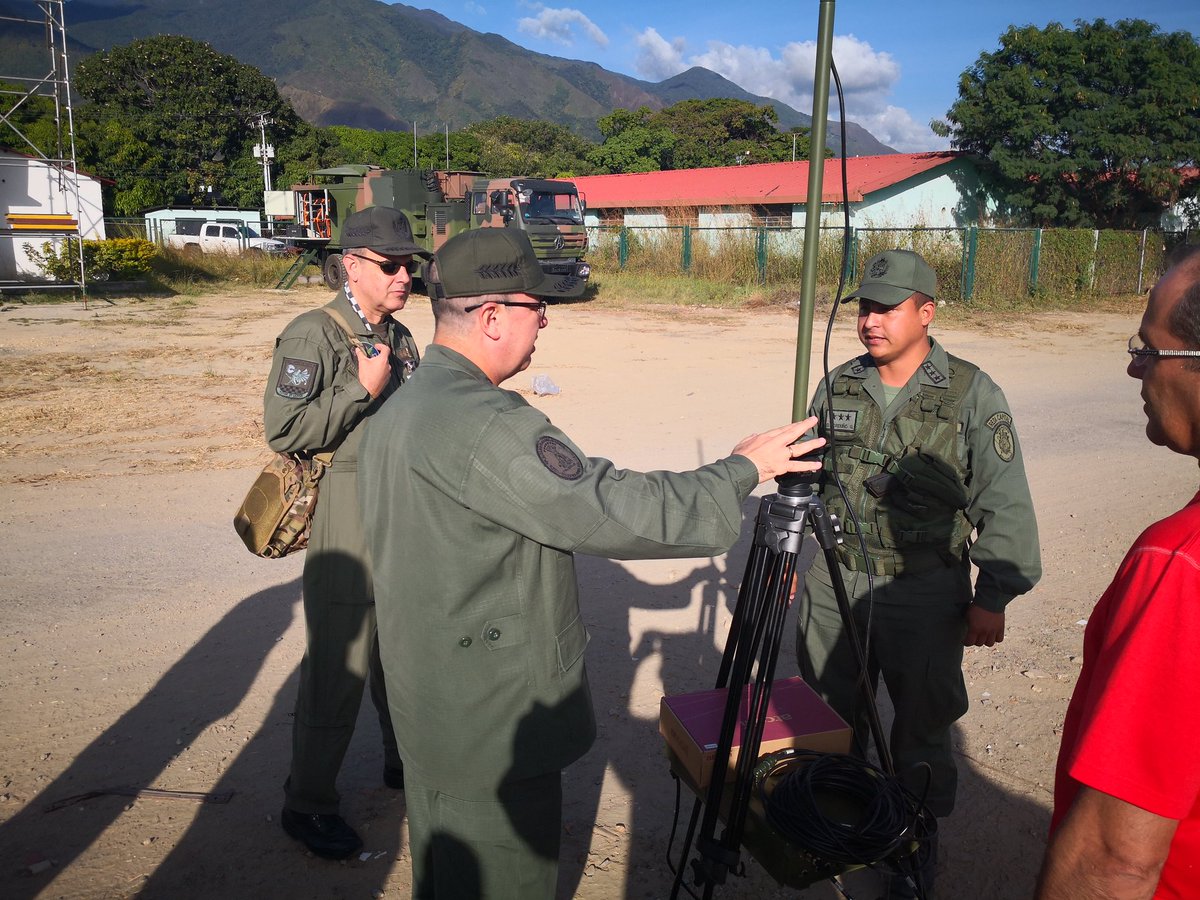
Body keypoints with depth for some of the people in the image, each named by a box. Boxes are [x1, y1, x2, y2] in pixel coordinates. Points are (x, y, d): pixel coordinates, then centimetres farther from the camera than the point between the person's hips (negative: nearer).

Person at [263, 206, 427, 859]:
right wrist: (363, 389, -19)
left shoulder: (401, 338, 14)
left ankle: (404, 761, 37)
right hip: (344, 525, -7)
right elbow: (284, 429, -19)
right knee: (338, 666, -2)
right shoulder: (313, 335, -10)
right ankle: (306, 804, 15)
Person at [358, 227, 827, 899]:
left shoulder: (400, 409, 6)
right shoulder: (482, 423, -27)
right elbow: (614, 511, -28)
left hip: (430, 711, 10)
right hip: (494, 728, -10)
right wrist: (742, 471, -16)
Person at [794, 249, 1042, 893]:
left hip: (926, 592, -3)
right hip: (833, 582, 4)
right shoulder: (836, 387, 3)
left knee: (922, 727, 10)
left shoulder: (972, 395, -9)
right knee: (829, 716, 17)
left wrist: (992, 598, -7)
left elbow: (1004, 506, -6)